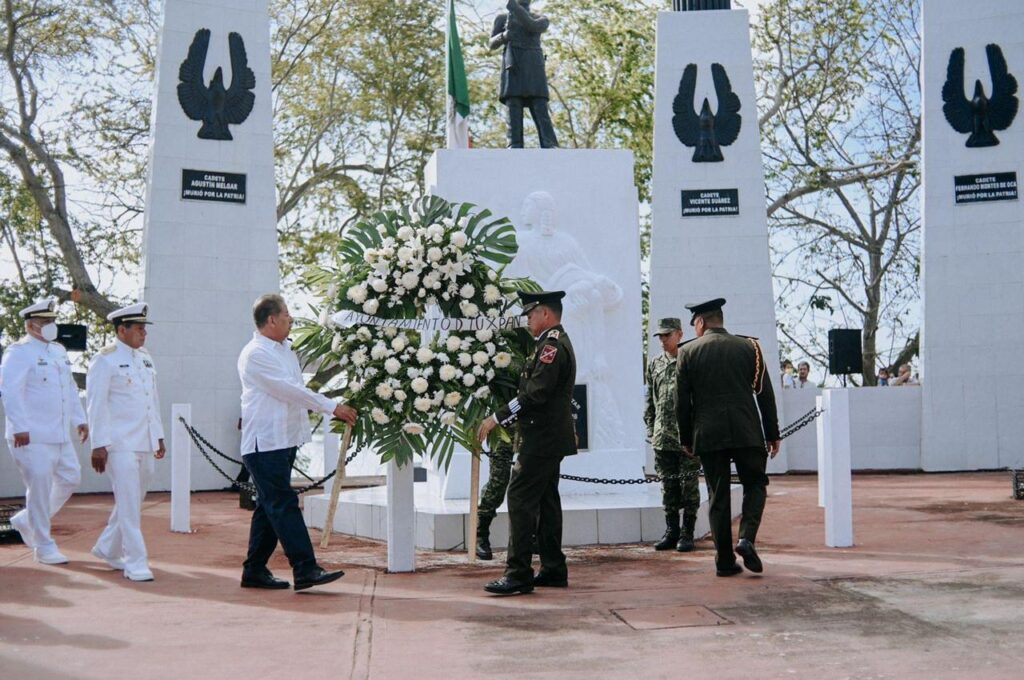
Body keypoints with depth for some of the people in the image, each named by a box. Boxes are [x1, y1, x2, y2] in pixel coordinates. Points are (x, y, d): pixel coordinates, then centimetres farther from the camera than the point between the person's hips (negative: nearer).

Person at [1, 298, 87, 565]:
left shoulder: (59, 351, 17)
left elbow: (70, 388, 22)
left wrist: (80, 420, 16)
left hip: (60, 435, 8)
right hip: (31, 436, -8)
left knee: (70, 478, 11)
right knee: (40, 489, -4)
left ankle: (27, 521, 28)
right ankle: (44, 547, 7)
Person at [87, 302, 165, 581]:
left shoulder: (146, 359, 16)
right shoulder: (105, 360, -7)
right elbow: (96, 405, -10)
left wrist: (159, 436, 19)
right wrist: (99, 445, -14)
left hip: (145, 444, 8)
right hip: (120, 443, -7)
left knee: (134, 501, 15)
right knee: (129, 504, -7)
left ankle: (108, 548, 32)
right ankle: (136, 563, -2)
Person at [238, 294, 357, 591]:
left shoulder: (285, 349, 18)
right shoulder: (255, 354, -12)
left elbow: (296, 391, 22)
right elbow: (291, 391, -16)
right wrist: (333, 408, -14)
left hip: (284, 439, 9)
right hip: (264, 442, -9)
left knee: (270, 506, 11)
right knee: (284, 505, -10)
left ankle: (255, 571, 18)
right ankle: (305, 570, -12)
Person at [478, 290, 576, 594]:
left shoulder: (552, 345, -15)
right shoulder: (557, 342, 18)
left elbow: (535, 394, -23)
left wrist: (497, 418, -19)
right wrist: (504, 419, 14)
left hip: (542, 439, -11)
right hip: (550, 439, 11)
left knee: (521, 500, -11)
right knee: (546, 501, 13)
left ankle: (518, 574, -10)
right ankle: (553, 570, 19)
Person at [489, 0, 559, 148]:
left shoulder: (541, 19, 18)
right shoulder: (502, 17, 19)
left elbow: (532, 27, -6)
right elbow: (492, 44, 12)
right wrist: (504, 36, -9)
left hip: (533, 67, 0)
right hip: (512, 66, 0)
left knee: (540, 108, -12)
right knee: (513, 107, -13)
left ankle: (551, 147, -22)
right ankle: (515, 146, -18)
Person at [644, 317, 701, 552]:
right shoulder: (654, 364, 12)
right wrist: (650, 429, 12)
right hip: (662, 438, 5)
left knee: (689, 486, 1)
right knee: (668, 486, 9)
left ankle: (687, 533, 8)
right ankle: (671, 532, 17)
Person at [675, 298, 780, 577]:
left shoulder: (688, 352, 1)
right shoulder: (749, 347, 4)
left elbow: (682, 401, 2)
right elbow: (765, 394, 5)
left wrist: (686, 439, 11)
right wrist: (773, 434, 11)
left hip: (708, 435, 0)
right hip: (747, 433, 0)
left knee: (718, 496, 6)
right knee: (755, 484, 15)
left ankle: (725, 560, 7)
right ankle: (746, 538, -6)